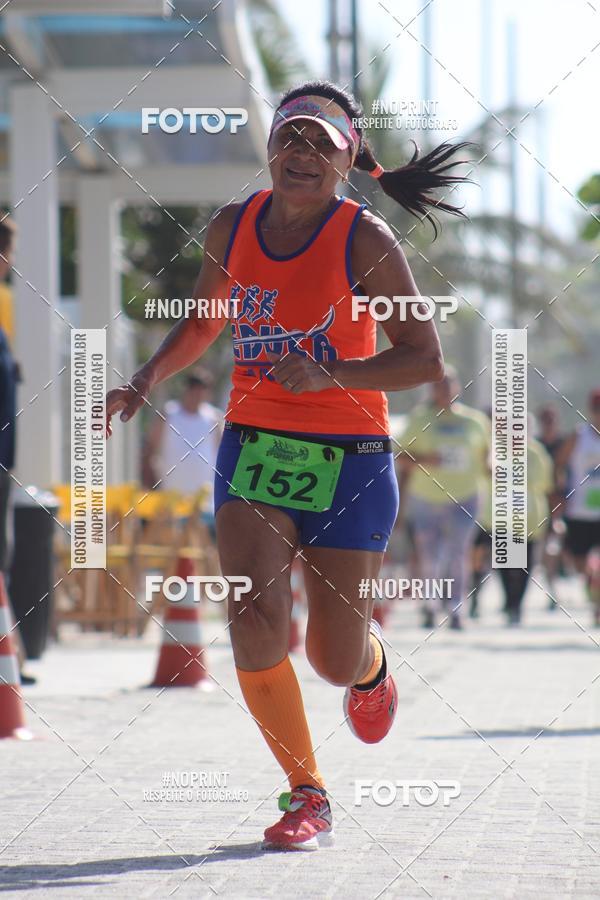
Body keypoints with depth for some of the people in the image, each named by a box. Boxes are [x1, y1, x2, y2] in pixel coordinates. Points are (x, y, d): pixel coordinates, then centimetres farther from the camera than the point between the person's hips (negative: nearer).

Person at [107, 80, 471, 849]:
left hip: (348, 459, -3)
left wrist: (330, 375, -24)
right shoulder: (233, 226, 3)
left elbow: (425, 358, -11)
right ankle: (306, 794, 0)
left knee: (334, 660, 1)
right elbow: (200, 324, 20)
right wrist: (149, 378, 4)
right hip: (253, 446, 3)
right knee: (256, 619, -19)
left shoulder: (365, 239, -10)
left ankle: (371, 666, 42)